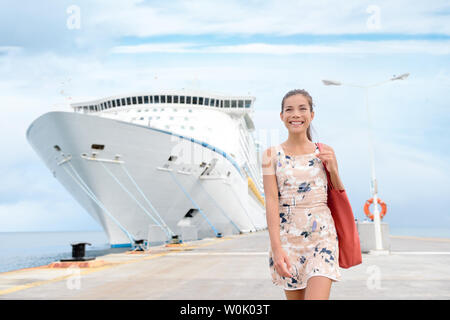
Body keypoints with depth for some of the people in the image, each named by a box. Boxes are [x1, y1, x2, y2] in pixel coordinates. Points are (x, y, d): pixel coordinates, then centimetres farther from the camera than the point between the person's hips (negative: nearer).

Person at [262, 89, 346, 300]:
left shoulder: (325, 152, 4)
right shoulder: (272, 154, 1)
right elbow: (271, 201, -6)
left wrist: (332, 169, -6)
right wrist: (276, 247, -15)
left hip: (321, 235, 0)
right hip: (287, 236, 0)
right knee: (294, 296, 11)